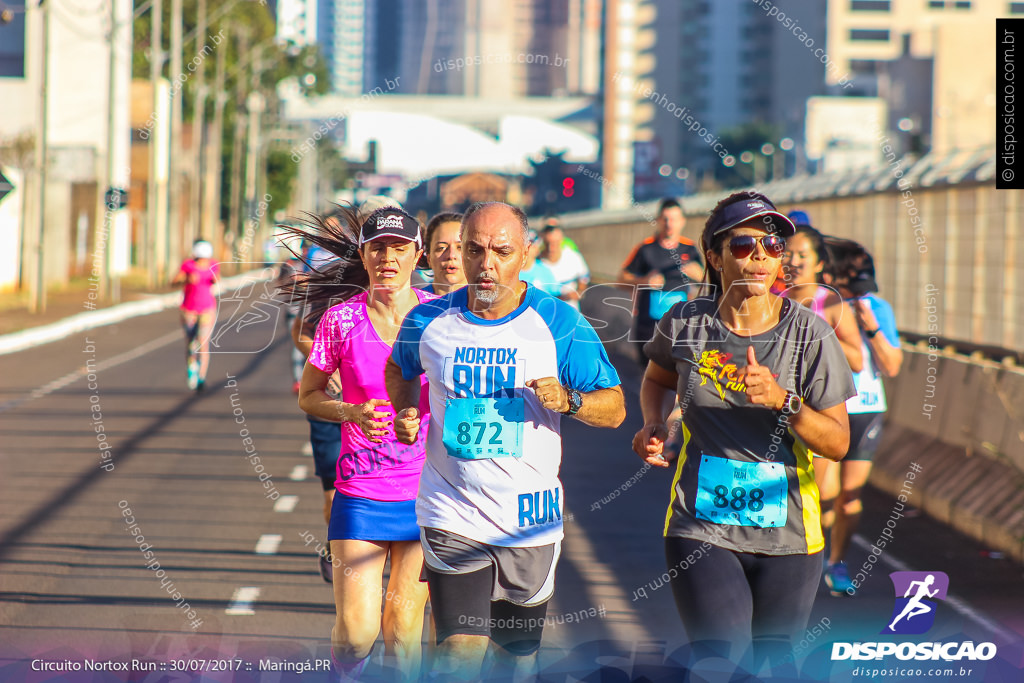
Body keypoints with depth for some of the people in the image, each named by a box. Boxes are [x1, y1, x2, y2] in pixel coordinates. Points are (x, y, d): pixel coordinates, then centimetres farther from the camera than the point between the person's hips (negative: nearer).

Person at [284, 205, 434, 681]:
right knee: (356, 632, -6)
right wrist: (353, 412, -11)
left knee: (403, 629, 3)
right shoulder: (341, 319, -3)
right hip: (360, 494, 0)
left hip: (427, 494, 0)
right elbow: (308, 396, 8)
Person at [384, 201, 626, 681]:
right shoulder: (429, 321, -1)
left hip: (531, 522, 1)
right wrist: (406, 412, 3)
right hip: (452, 519, -1)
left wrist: (568, 400, -23)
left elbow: (615, 408, -3)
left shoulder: (558, 323, -6)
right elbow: (399, 368, 23)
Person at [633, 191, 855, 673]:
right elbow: (658, 379, 22)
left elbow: (838, 443, -7)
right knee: (721, 662, -17)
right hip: (702, 531, -1)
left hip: (786, 537, 1)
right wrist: (654, 425, 2)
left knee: (772, 664, 11)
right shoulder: (684, 324, -1)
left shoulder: (810, 336, -6)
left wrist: (782, 401, -22)